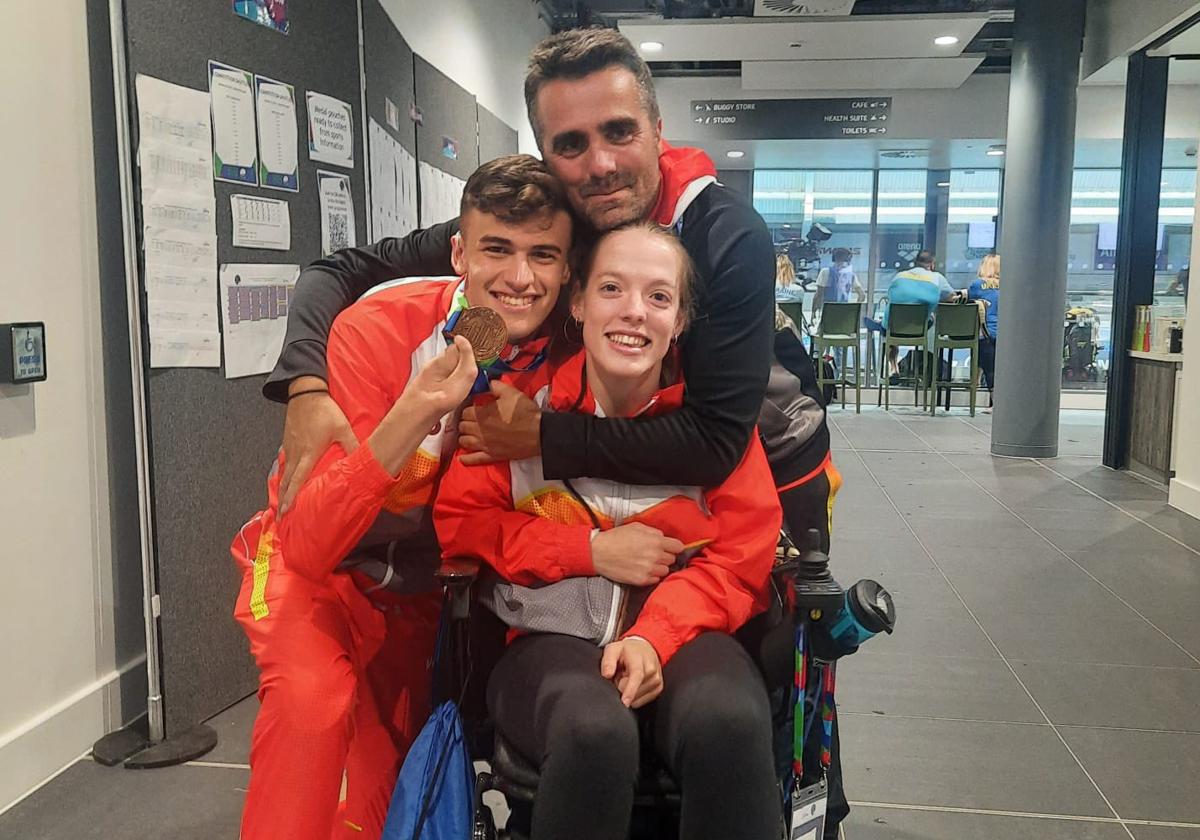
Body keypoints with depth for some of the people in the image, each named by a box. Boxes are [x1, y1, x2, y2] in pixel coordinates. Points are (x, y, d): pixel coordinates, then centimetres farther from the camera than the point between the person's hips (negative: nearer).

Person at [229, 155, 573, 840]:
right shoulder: (377, 331, -26)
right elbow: (309, 546, -32)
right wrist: (414, 416, -43)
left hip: (424, 593, 4)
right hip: (318, 571, -3)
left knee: (394, 777, 9)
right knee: (312, 699, -30)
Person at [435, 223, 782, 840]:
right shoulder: (522, 398, 0)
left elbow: (741, 558, 1)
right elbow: (457, 522, 2)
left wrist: (653, 636, -17)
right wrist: (592, 550, -11)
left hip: (681, 630, 1)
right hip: (552, 634, 0)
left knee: (728, 723, -34)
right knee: (596, 733, -34)